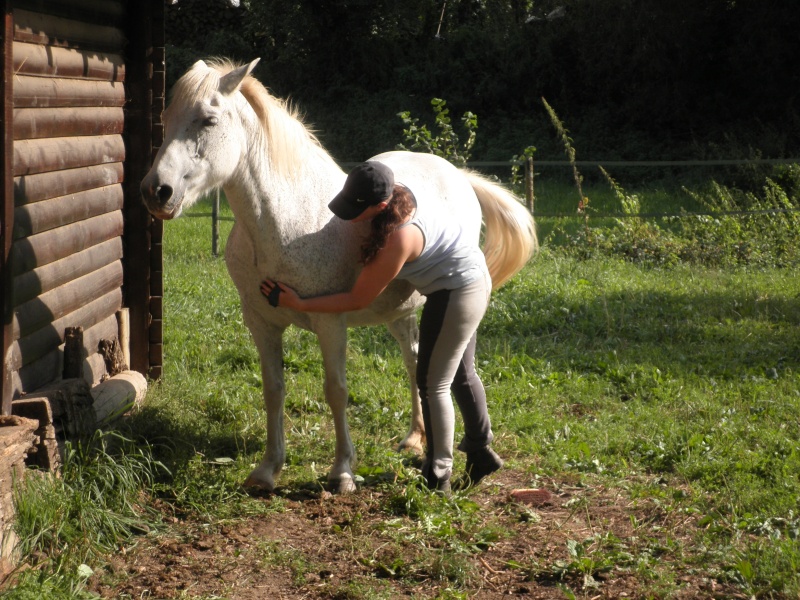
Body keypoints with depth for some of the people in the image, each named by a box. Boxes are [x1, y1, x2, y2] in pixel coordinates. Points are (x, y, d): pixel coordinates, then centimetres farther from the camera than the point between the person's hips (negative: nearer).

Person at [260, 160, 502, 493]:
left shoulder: (398, 238, -34)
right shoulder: (398, 194, -11)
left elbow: (358, 299, -25)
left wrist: (299, 304, -23)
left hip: (456, 294, -10)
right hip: (474, 279, 10)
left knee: (433, 384, -1)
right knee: (460, 375, 23)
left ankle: (437, 477, 7)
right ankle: (481, 452, 38)